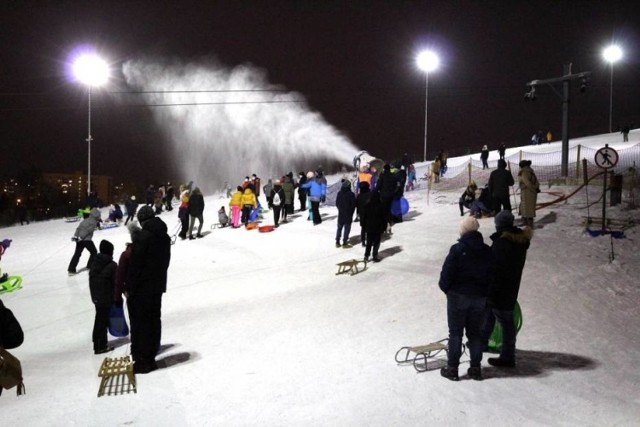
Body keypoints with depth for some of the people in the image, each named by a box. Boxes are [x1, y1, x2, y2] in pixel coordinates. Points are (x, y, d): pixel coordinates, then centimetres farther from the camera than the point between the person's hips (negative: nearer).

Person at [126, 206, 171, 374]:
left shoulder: (141, 237, -17)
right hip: (158, 286, 7)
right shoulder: (165, 237, 6)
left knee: (140, 324, 1)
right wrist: (159, 280, 18)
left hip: (141, 288, -7)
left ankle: (142, 360, 6)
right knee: (154, 321, 13)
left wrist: (129, 288, -10)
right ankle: (151, 357, 20)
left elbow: (135, 265, -17)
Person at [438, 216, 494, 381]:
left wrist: (445, 288, 4)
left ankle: (452, 368, 10)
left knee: (455, 333, 6)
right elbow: (491, 276, 5)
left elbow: (447, 273, -14)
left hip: (458, 296, -4)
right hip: (480, 298, 4)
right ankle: (476, 368, 19)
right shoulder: (487, 251, 0)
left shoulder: (457, 250, -16)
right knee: (475, 333, 14)